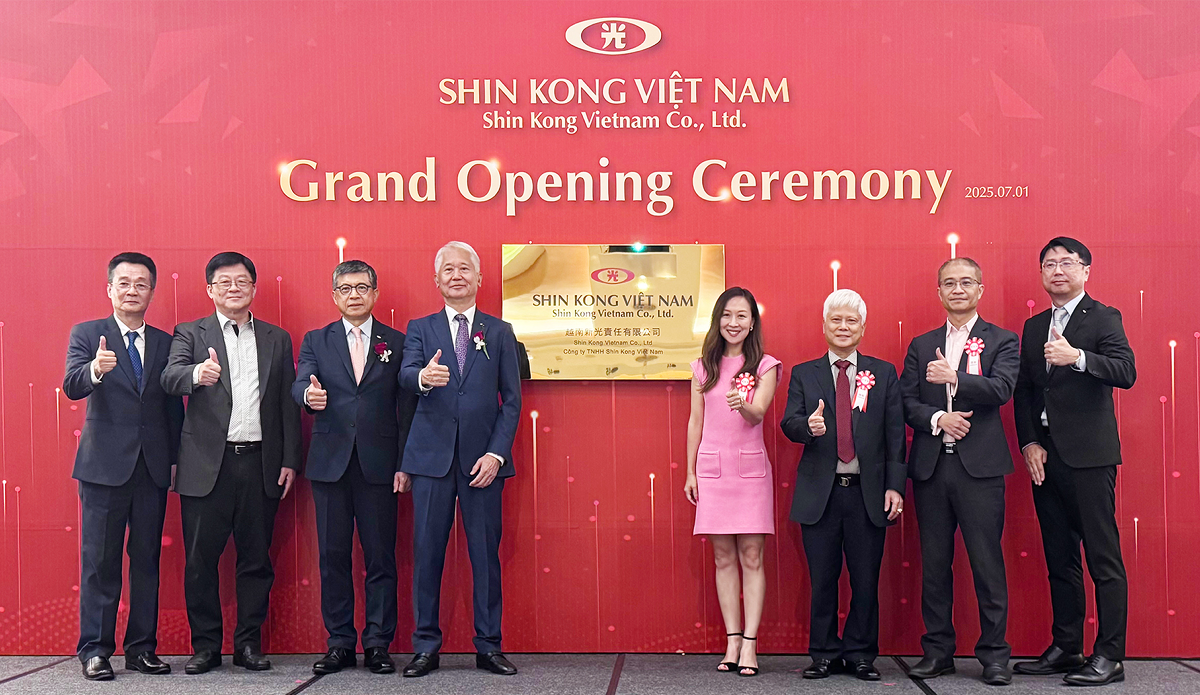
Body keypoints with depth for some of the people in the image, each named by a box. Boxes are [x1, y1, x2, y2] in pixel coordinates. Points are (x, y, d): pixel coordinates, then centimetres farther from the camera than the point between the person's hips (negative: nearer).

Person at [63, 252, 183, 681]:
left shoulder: (165, 342, 11)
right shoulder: (86, 334, 2)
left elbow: (173, 406, 12)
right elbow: (72, 386, -14)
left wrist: (176, 459, 6)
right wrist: (95, 369, -36)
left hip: (153, 467, 3)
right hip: (105, 464, -3)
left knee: (146, 559, 7)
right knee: (100, 560, 1)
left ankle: (142, 648, 15)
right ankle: (95, 650, 9)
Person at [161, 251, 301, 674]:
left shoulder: (277, 340, 14)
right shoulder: (190, 334, 7)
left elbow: (288, 404, 11)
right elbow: (170, 377, -12)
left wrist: (290, 460, 4)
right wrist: (197, 374, -35)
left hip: (260, 464, 2)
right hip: (207, 464, -2)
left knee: (256, 559, 6)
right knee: (201, 559, 2)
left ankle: (249, 644, 17)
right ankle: (206, 646, 14)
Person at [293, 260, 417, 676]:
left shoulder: (397, 343, 8)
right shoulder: (316, 341, 11)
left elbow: (405, 407, 5)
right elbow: (300, 384, -5)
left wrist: (404, 464, -1)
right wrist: (309, 395, -30)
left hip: (378, 465, -1)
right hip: (330, 464, 1)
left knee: (380, 558, 1)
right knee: (333, 557, 5)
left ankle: (378, 644, 10)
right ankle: (340, 643, 15)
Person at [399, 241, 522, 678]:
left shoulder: (499, 332, 10)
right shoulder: (420, 329, 10)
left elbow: (512, 399, 6)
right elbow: (405, 376, -8)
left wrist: (496, 453, -6)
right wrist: (423, 377, -33)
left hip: (482, 459, 0)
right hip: (432, 458, 0)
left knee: (486, 553, 3)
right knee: (426, 552, 3)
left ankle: (489, 646, 14)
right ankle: (425, 647, 14)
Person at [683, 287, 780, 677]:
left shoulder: (765, 366, 2)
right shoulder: (703, 367, 9)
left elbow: (759, 413, -12)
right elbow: (696, 422, 11)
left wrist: (742, 405, -35)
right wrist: (690, 471, 8)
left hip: (751, 469, -2)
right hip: (712, 469, 2)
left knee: (751, 558, -2)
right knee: (724, 558, 4)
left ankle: (750, 644, 0)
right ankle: (732, 641, 10)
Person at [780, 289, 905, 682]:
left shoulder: (884, 374, 8)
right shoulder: (804, 374, 9)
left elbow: (895, 434, 4)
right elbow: (789, 423, -2)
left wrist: (895, 486, -4)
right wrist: (808, 426, -25)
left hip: (868, 493, 0)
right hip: (820, 493, 0)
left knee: (865, 580, 4)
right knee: (822, 580, 5)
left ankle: (861, 654, 17)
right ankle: (825, 654, 17)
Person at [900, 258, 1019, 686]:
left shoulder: (1001, 341, 6)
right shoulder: (921, 345, 15)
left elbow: (1002, 389, -11)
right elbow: (906, 402, 7)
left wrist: (953, 377, -19)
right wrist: (937, 419, -10)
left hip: (979, 467, -3)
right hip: (930, 467, 3)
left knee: (987, 562, -2)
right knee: (934, 563, 7)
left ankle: (994, 654, 8)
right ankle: (937, 651, 17)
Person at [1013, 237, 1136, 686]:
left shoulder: (1103, 318, 0)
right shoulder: (1034, 327, 17)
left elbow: (1126, 372, -15)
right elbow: (1024, 392, 15)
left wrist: (1077, 357, -29)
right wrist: (1029, 443, 2)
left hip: (1089, 456, -6)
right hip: (1045, 457, 6)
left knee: (1104, 560, -4)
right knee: (1059, 561, 11)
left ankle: (1109, 656, 1)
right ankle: (1065, 649, 19)